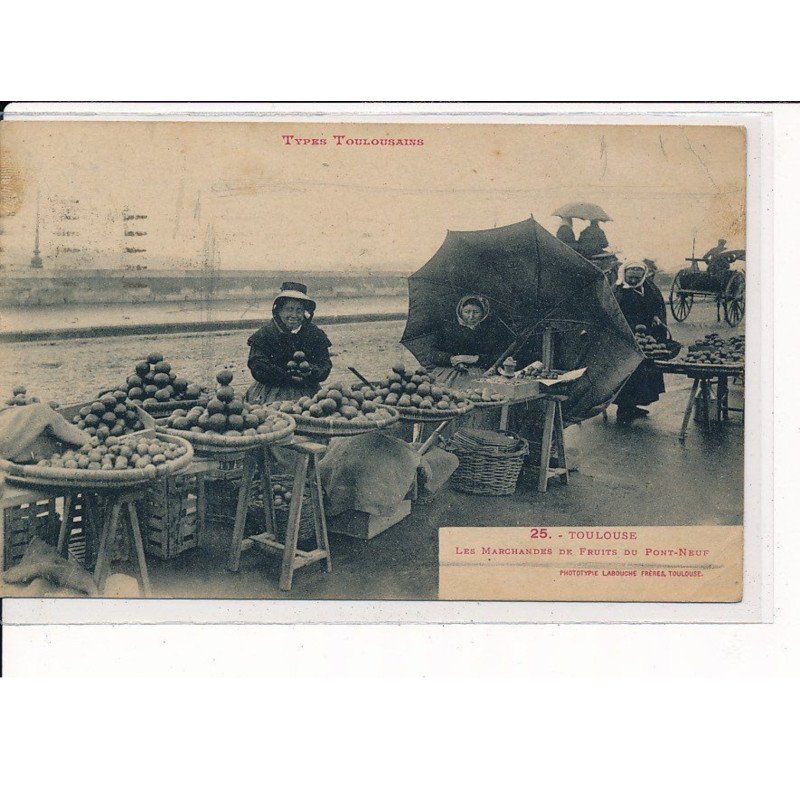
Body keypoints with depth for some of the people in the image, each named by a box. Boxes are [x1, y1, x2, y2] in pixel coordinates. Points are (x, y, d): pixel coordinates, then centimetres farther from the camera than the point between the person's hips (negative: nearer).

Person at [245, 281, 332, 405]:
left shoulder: (315, 334, 9)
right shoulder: (263, 335, 1)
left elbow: (325, 365, 3)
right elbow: (258, 368, -9)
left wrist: (311, 372, -21)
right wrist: (287, 375, -23)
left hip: (306, 390, 3)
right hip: (272, 389, -2)